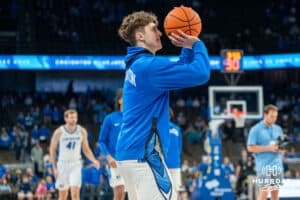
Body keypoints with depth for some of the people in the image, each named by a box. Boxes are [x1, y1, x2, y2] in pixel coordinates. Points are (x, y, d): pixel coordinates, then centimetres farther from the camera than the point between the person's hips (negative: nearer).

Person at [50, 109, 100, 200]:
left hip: (76, 164, 0)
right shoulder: (59, 132, -6)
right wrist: (54, 168, -3)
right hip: (63, 164, 0)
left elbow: (86, 149, 7)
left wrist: (94, 160, -10)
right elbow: (52, 149, 2)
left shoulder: (82, 131, -1)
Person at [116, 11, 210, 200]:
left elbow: (180, 72, 30)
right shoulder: (150, 65, -14)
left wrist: (188, 49, 15)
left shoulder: (138, 65, 18)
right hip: (144, 153, -10)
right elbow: (200, 73, -19)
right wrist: (197, 44, -2)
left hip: (130, 152, 10)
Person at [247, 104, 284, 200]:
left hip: (277, 165, 6)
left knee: (275, 192, 6)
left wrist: (279, 147, -4)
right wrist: (268, 148, -15)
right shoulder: (256, 130, -4)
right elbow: (250, 147, -9)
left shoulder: (278, 129, 13)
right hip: (264, 166, -6)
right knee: (263, 192, -9)